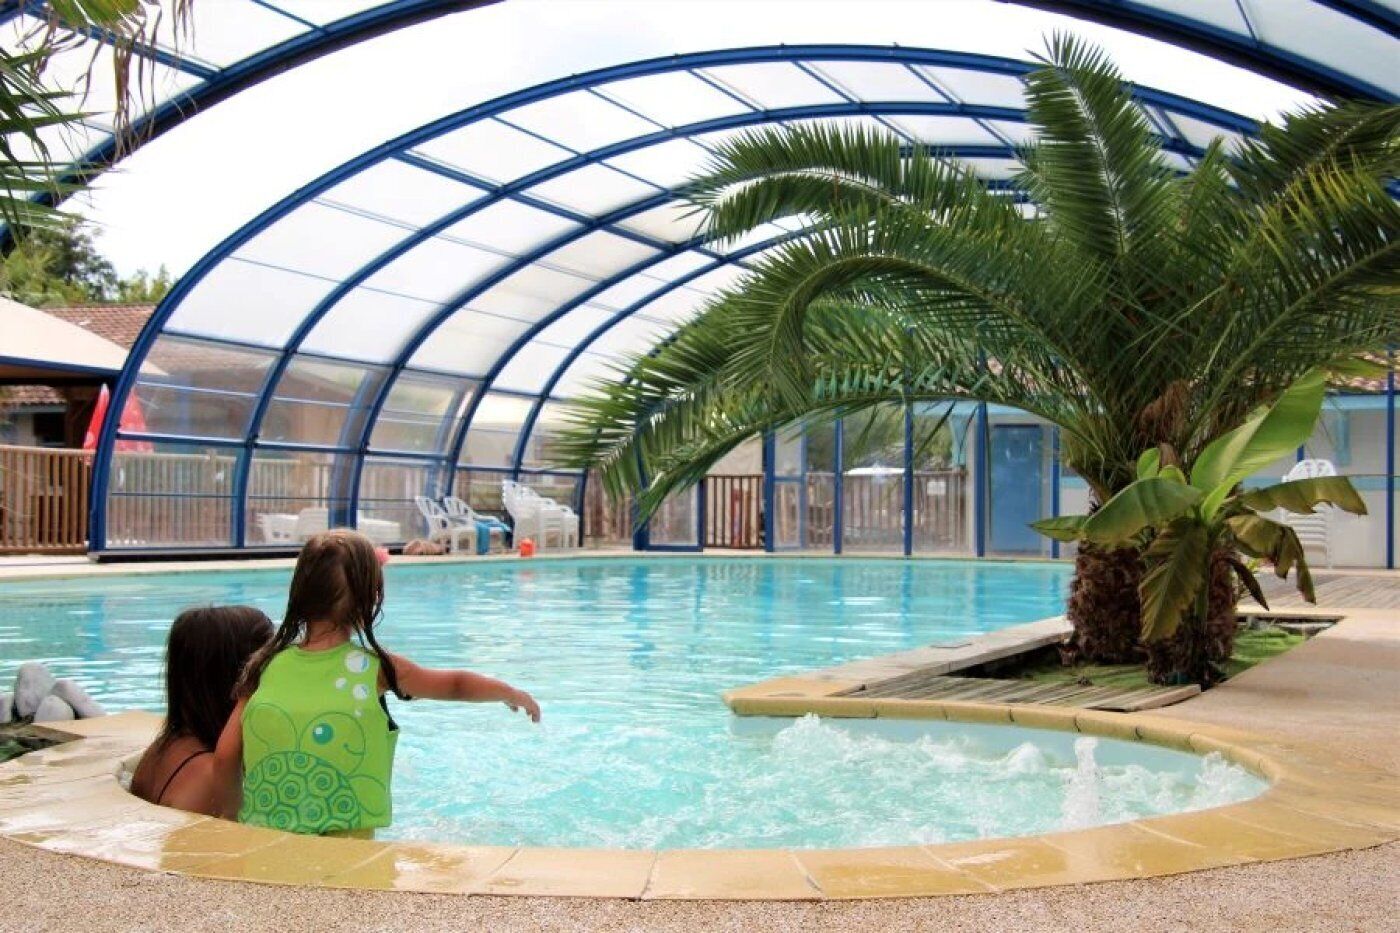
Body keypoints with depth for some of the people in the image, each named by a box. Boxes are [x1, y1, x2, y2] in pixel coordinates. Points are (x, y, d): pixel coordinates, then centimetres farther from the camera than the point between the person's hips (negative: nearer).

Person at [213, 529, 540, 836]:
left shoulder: (267, 666, 3)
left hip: (264, 837, 3)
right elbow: (456, 685, 14)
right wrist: (512, 693, 31)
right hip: (348, 839, -3)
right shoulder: (375, 668, -1)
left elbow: (224, 757, 3)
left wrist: (236, 808, 21)